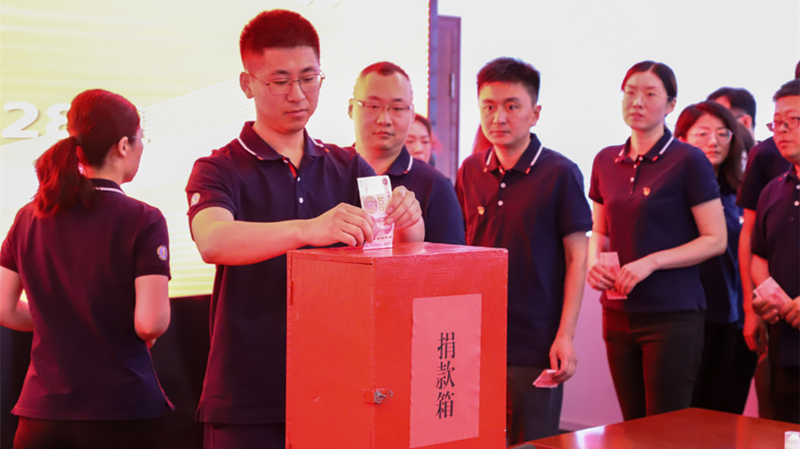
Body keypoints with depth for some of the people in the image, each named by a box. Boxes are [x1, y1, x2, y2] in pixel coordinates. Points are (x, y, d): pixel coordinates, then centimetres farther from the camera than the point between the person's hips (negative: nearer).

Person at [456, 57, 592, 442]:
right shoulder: (470, 172, 6)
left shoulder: (560, 174, -6)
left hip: (535, 344, -4)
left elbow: (576, 258, -6)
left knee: (533, 441, 5)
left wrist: (565, 335, -11)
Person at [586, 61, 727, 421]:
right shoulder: (606, 161, 9)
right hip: (618, 313, 5)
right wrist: (594, 260, 0)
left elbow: (715, 240, -9)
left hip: (672, 315, -5)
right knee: (632, 427, 12)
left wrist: (651, 261, -17)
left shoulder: (688, 161, -7)